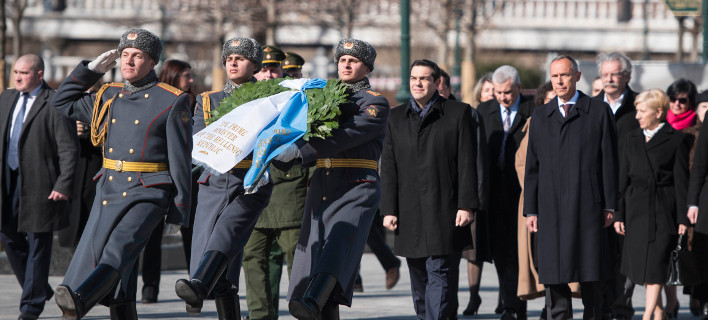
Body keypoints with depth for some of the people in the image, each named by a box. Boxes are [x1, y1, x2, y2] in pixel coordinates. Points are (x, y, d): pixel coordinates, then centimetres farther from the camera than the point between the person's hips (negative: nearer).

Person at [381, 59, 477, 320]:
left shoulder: (458, 113, 3)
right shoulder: (397, 117, 13)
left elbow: (467, 163, -1)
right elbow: (389, 167, 10)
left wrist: (466, 205, -9)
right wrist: (389, 209, 2)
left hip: (445, 214, -4)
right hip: (410, 216, 4)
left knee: (440, 276, -11)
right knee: (419, 282, 10)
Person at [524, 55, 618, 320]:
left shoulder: (599, 112, 5)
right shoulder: (541, 116, 14)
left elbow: (609, 162, 3)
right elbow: (532, 166, 12)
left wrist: (609, 205, -3)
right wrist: (531, 209, 6)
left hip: (587, 205, -2)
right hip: (551, 207, 3)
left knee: (590, 272, 0)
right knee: (553, 274, 1)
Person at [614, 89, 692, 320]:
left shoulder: (676, 139, -1)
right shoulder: (633, 139, 13)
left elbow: (682, 180, -2)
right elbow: (623, 178, 13)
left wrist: (683, 217, -7)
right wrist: (619, 214, 7)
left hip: (664, 209, -5)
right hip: (637, 209, 5)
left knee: (656, 260, -11)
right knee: (641, 262, 6)